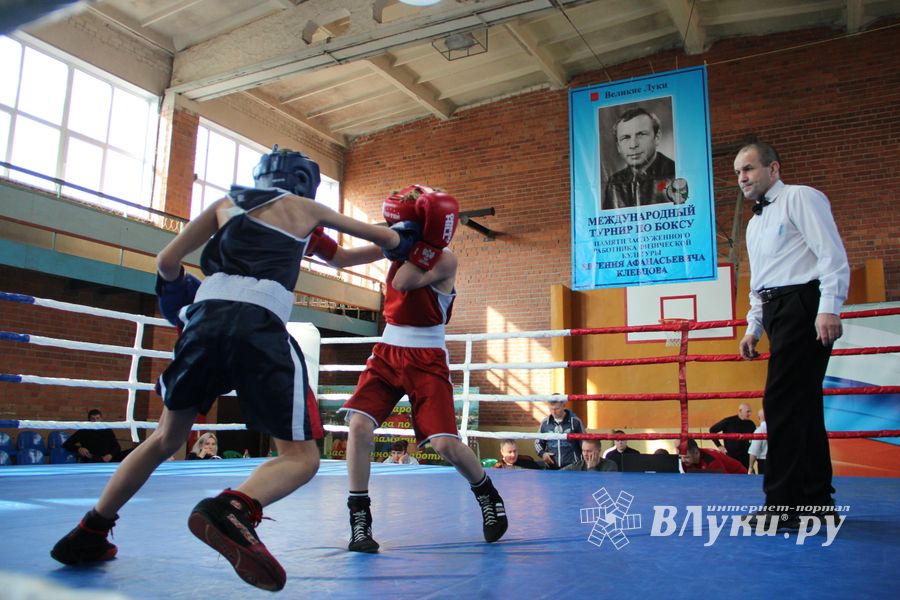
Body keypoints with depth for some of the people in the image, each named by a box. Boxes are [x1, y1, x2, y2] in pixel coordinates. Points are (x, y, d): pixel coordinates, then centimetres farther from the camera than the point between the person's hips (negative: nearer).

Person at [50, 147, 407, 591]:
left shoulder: (226, 204, 23)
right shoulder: (306, 210, 17)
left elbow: (167, 262, 17)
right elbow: (387, 240, 24)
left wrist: (175, 289, 38)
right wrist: (398, 235, 46)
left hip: (205, 319, 4)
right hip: (260, 328, -4)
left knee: (165, 439, 26)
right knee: (301, 457, 1)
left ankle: (88, 535, 27)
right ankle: (232, 510, -28)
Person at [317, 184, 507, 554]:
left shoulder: (444, 259, -11)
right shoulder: (394, 248, 5)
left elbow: (403, 283, -24)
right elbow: (340, 259, 1)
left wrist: (424, 241, -21)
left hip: (426, 359, -5)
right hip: (387, 352, 5)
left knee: (444, 443, -9)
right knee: (359, 425, -14)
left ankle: (489, 497, 22)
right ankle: (360, 522, -1)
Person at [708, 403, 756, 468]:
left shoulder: (750, 424, 2)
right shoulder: (729, 421, -8)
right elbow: (712, 430, -3)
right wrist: (719, 445, -5)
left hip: (745, 458, 3)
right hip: (730, 456, -3)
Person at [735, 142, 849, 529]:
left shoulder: (800, 198, -1)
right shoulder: (755, 224, 24)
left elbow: (832, 255, -11)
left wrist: (829, 309, -21)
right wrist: (753, 329, 19)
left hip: (804, 304, -9)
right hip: (777, 312, 9)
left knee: (782, 402, -14)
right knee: (803, 405, 9)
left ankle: (783, 505, -11)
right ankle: (818, 500, 15)